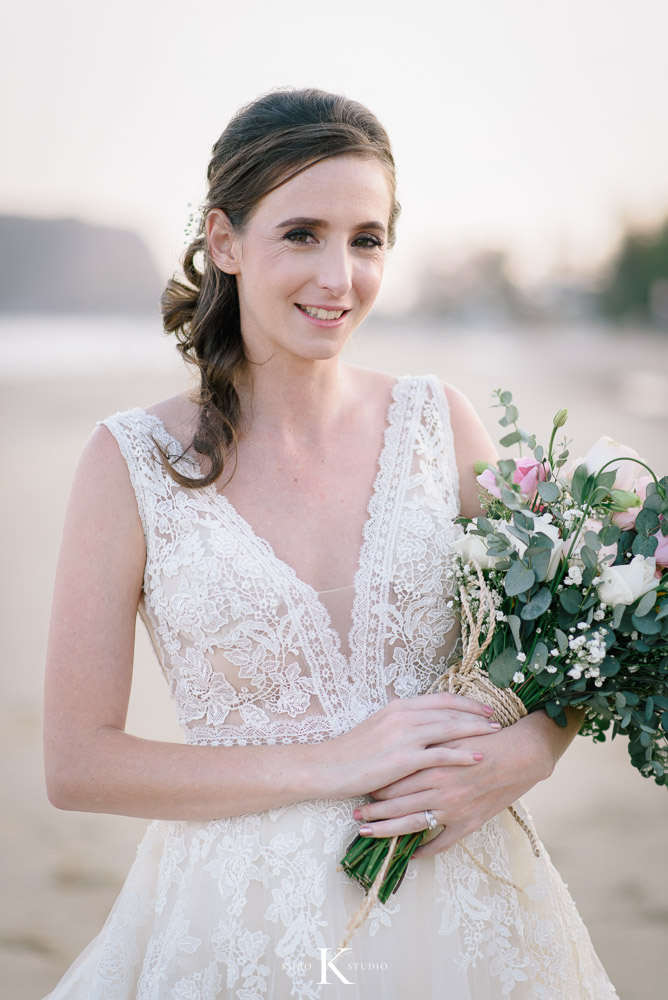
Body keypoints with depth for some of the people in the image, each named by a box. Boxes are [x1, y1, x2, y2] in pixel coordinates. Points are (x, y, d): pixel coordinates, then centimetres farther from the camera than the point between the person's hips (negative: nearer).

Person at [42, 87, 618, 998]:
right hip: (240, 922, -2)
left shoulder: (442, 423, -3)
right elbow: (78, 762, -9)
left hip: (463, 917, 2)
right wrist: (329, 764, -17)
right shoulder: (132, 463, -9)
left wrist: (521, 758, -14)